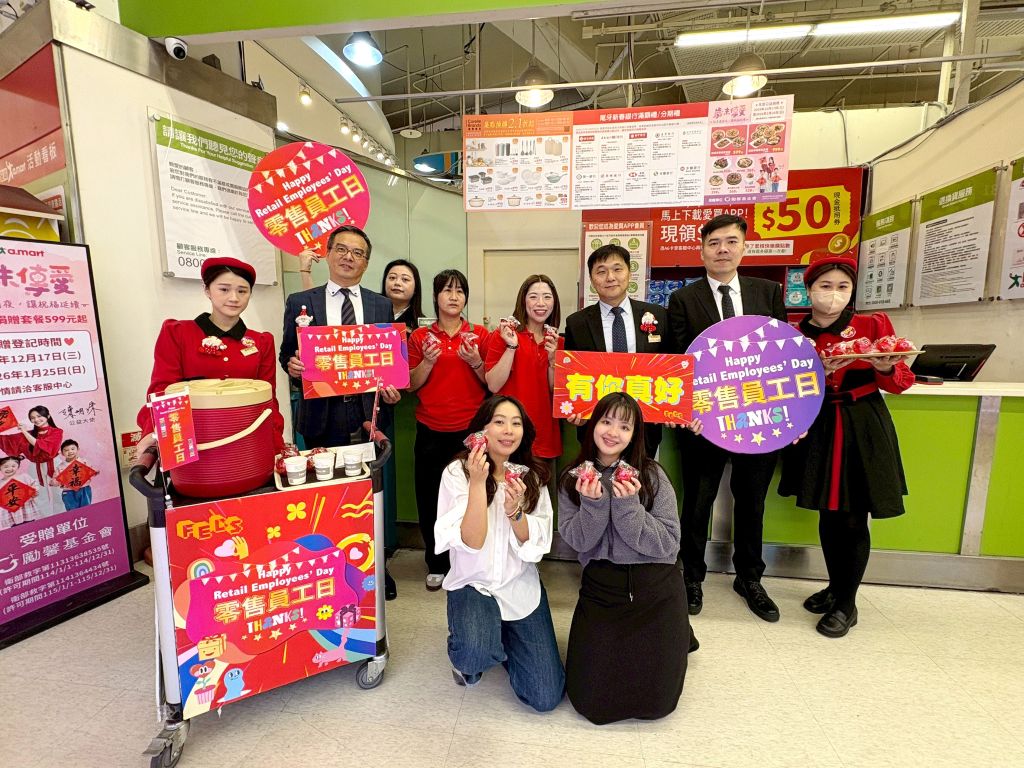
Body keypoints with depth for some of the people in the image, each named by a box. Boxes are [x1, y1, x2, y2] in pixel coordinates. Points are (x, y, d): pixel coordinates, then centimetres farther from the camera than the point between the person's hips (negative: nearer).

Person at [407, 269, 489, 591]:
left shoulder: (480, 334, 5)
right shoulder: (420, 336, 5)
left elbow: (491, 383, 5)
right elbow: (411, 385, 3)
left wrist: (475, 361, -13)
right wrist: (428, 361, -13)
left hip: (470, 429, 0)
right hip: (431, 431, 1)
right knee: (430, 498, 7)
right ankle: (436, 564, 28)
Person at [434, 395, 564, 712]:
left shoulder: (533, 475, -3)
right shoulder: (457, 472, -13)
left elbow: (535, 547, -7)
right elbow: (471, 543, -20)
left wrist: (514, 509, -26)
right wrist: (478, 482, -30)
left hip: (521, 587, 3)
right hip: (473, 583, -3)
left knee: (546, 698, -2)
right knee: (477, 651, -33)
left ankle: (502, 637, 27)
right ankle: (465, 654, 6)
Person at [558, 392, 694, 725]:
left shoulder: (652, 475, -8)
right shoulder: (573, 478, -2)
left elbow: (668, 544, -12)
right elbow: (577, 541, -7)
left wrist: (629, 506, -25)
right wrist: (592, 504, -24)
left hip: (657, 588, -1)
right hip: (600, 588, 2)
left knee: (654, 702, 2)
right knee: (591, 700, -2)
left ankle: (673, 640, 30)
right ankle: (606, 645, 27)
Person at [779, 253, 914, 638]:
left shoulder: (873, 325, -2)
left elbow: (902, 382, -1)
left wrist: (885, 367, -22)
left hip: (864, 429, -1)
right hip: (818, 428, 2)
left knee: (854, 519, 3)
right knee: (828, 514, 11)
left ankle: (847, 603, 22)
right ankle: (835, 587, 33)